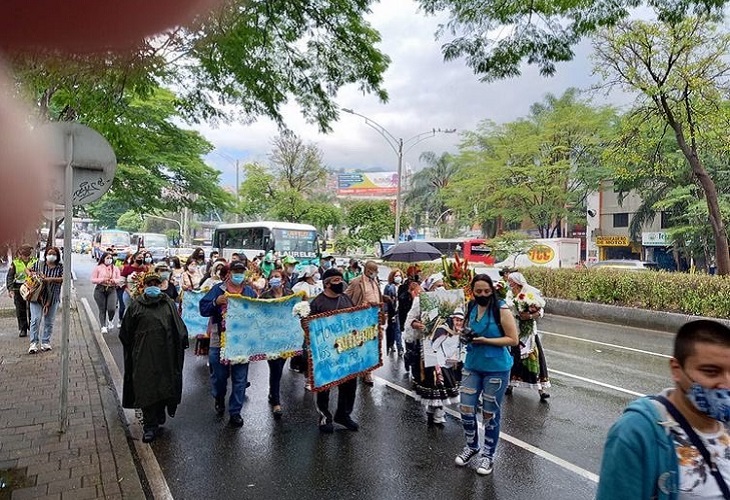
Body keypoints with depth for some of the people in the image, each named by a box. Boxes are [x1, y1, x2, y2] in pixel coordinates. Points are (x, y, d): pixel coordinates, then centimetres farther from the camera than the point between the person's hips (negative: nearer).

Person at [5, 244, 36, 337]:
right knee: (20, 311, 4)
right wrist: (10, 289, -6)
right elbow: (9, 276, 4)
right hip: (18, 290, 0)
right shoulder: (15, 263, 4)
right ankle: (22, 330, 12)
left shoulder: (35, 262, 6)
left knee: (32, 310, 0)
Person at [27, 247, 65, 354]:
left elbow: (64, 278, -14)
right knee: (36, 319, -8)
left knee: (49, 322, 8)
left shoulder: (60, 267, -1)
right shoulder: (39, 264, 3)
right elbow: (28, 270, 16)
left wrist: (49, 279, -23)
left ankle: (45, 342, 20)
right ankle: (33, 343, -1)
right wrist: (32, 274, -6)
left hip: (52, 299, 1)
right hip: (37, 296, -1)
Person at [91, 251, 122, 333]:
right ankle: (103, 326, 12)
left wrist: (114, 280, -11)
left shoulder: (115, 268, 10)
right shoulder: (98, 268, 2)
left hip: (112, 290, 1)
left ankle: (110, 320, 18)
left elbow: (119, 279, 11)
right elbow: (93, 280, -1)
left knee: (112, 308, -13)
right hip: (100, 290, -1)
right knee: (102, 309, 2)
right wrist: (103, 280, -16)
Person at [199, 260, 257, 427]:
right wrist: (216, 302, -22)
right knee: (219, 376, 12)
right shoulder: (218, 289, 0)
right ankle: (219, 399, 43)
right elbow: (203, 309, -6)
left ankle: (235, 412, 20)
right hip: (220, 341, -1)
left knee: (240, 379, 6)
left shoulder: (250, 292, 7)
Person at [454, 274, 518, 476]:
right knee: (466, 408, 7)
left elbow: (513, 339, -15)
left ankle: (488, 454, 28)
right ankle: (472, 446, 32)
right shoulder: (471, 307, 2)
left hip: (496, 369, -5)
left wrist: (486, 340, -23)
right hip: (472, 365, 5)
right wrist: (467, 336, -6)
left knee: (490, 413, 9)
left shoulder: (501, 309, -16)